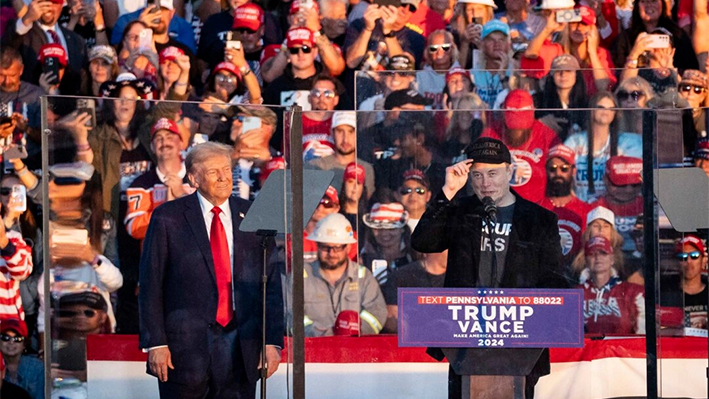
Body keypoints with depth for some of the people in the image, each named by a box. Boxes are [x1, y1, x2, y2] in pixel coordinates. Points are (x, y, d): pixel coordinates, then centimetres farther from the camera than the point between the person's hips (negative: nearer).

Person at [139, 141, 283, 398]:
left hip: (241, 347, 2)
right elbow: (150, 285, -1)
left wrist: (273, 341, 1)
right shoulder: (168, 219, 1)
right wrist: (155, 343, -7)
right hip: (185, 346, -2)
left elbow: (272, 284, 8)